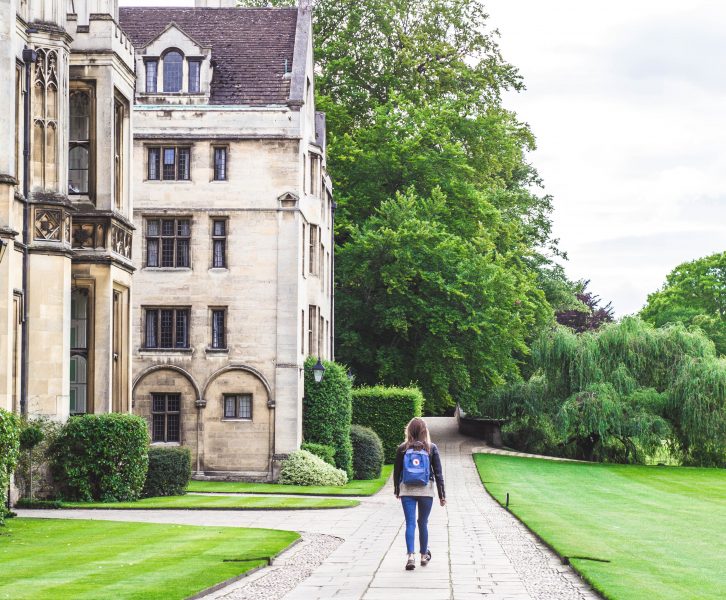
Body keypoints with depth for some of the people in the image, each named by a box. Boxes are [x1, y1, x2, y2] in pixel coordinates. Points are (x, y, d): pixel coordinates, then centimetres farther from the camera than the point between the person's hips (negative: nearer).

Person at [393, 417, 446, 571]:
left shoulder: (402, 448, -2)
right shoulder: (431, 448, -3)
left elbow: (397, 471, 5)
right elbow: (438, 472, -1)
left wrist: (397, 490, 19)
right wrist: (442, 494, 4)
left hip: (407, 490, 0)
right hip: (426, 489, 0)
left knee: (410, 523, -1)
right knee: (423, 523, 13)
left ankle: (410, 556, -15)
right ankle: (424, 555, 25)